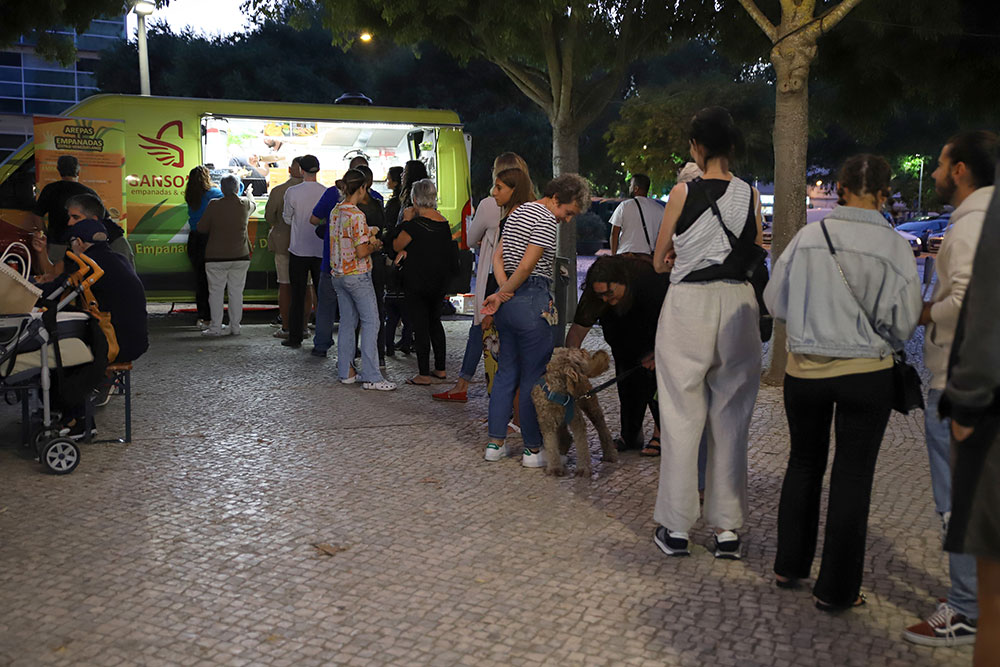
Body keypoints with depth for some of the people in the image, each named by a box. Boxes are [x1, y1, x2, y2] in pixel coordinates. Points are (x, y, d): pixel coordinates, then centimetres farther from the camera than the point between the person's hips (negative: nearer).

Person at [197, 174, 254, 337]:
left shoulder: (214, 205, -9)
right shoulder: (245, 204, -2)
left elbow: (201, 228, -2)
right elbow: (253, 205, 24)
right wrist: (248, 194, 43)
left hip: (216, 257, -2)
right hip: (240, 256, 2)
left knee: (216, 292, 5)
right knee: (236, 292, 8)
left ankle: (216, 327, 5)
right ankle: (235, 326, 11)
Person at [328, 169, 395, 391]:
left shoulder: (335, 211, 8)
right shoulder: (356, 215, -18)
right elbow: (361, 252, -20)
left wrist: (368, 236, 13)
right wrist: (375, 246, -1)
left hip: (338, 274, 8)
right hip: (357, 275, -8)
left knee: (347, 321, 13)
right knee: (370, 322, -4)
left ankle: (346, 371, 17)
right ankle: (371, 376, -6)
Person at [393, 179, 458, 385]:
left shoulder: (415, 224, -18)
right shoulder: (444, 222, 3)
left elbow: (396, 245, -6)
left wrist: (406, 220, -1)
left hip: (417, 281, -7)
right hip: (439, 282, 7)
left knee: (420, 326, 0)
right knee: (435, 322, 18)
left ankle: (424, 374, 4)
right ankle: (440, 370, 23)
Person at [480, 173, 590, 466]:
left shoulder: (517, 212, 18)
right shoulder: (546, 220, -11)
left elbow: (498, 256, 12)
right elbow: (527, 265, -18)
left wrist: (503, 290, -2)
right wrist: (502, 295, -7)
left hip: (509, 302, 9)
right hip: (531, 302, -9)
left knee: (507, 370, 13)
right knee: (534, 375, -1)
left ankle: (495, 442, 16)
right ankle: (533, 449, 6)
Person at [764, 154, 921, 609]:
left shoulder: (807, 236, -6)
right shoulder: (894, 246, -11)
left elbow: (775, 301, 1)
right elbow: (902, 322, -10)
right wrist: (873, 335, 11)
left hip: (804, 370, 2)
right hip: (866, 374, -2)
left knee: (804, 464, 20)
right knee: (852, 476, 9)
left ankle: (790, 566, 31)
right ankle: (836, 589, 17)